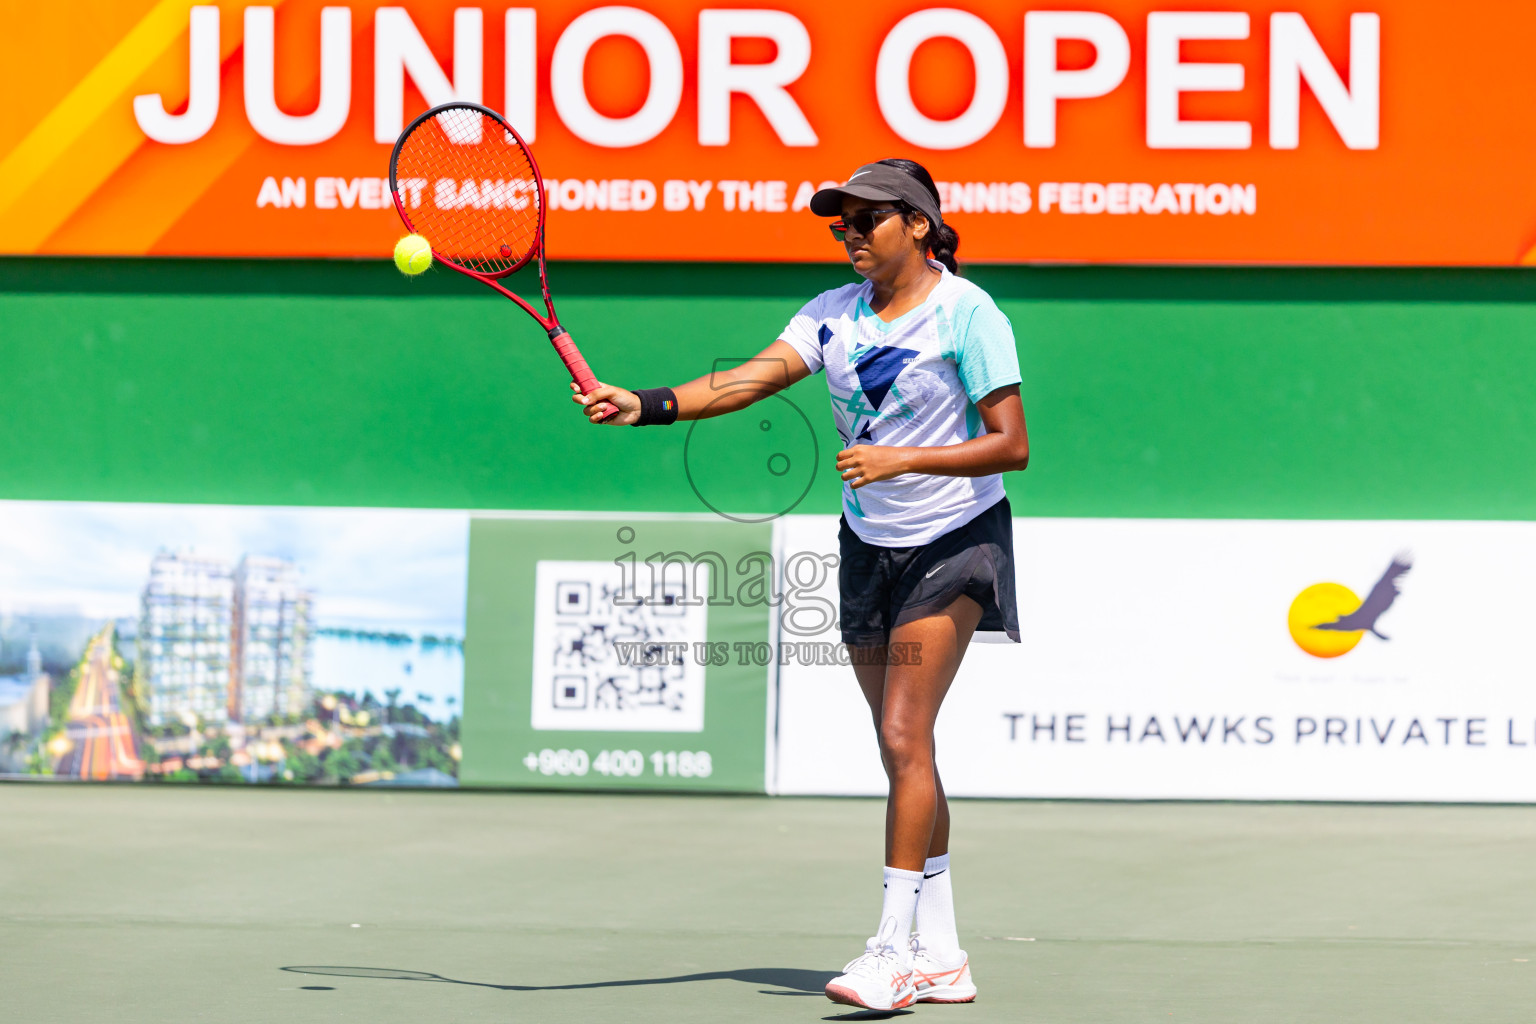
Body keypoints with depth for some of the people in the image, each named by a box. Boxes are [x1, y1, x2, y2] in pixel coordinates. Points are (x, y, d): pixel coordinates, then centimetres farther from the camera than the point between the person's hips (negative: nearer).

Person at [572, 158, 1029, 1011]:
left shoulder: (966, 315, -14)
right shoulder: (835, 313, 2)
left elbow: (1011, 445, -17)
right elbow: (754, 376, -11)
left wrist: (904, 459, -27)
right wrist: (645, 406, -25)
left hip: (952, 542, -6)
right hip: (869, 545, 6)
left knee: (905, 735, -17)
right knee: (903, 749, 7)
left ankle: (893, 949, -18)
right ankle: (942, 955, 13)